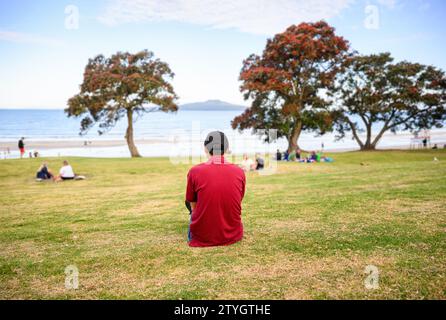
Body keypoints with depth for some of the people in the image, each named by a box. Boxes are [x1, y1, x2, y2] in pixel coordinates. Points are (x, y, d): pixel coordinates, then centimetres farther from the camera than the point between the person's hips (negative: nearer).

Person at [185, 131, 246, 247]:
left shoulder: (195, 171, -11)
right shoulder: (239, 172, -4)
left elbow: (193, 207, 2)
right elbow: (237, 203, 8)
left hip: (202, 238, -2)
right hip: (233, 236, 2)